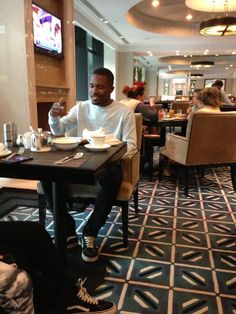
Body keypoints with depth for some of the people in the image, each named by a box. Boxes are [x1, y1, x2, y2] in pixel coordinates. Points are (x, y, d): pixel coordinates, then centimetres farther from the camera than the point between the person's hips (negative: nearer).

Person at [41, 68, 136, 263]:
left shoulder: (125, 112, -2)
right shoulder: (81, 107, 8)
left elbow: (130, 145, -6)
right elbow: (59, 130, 10)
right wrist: (54, 117, -13)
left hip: (108, 162, -3)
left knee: (113, 177, -39)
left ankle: (90, 233, -18)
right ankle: (68, 231, -10)